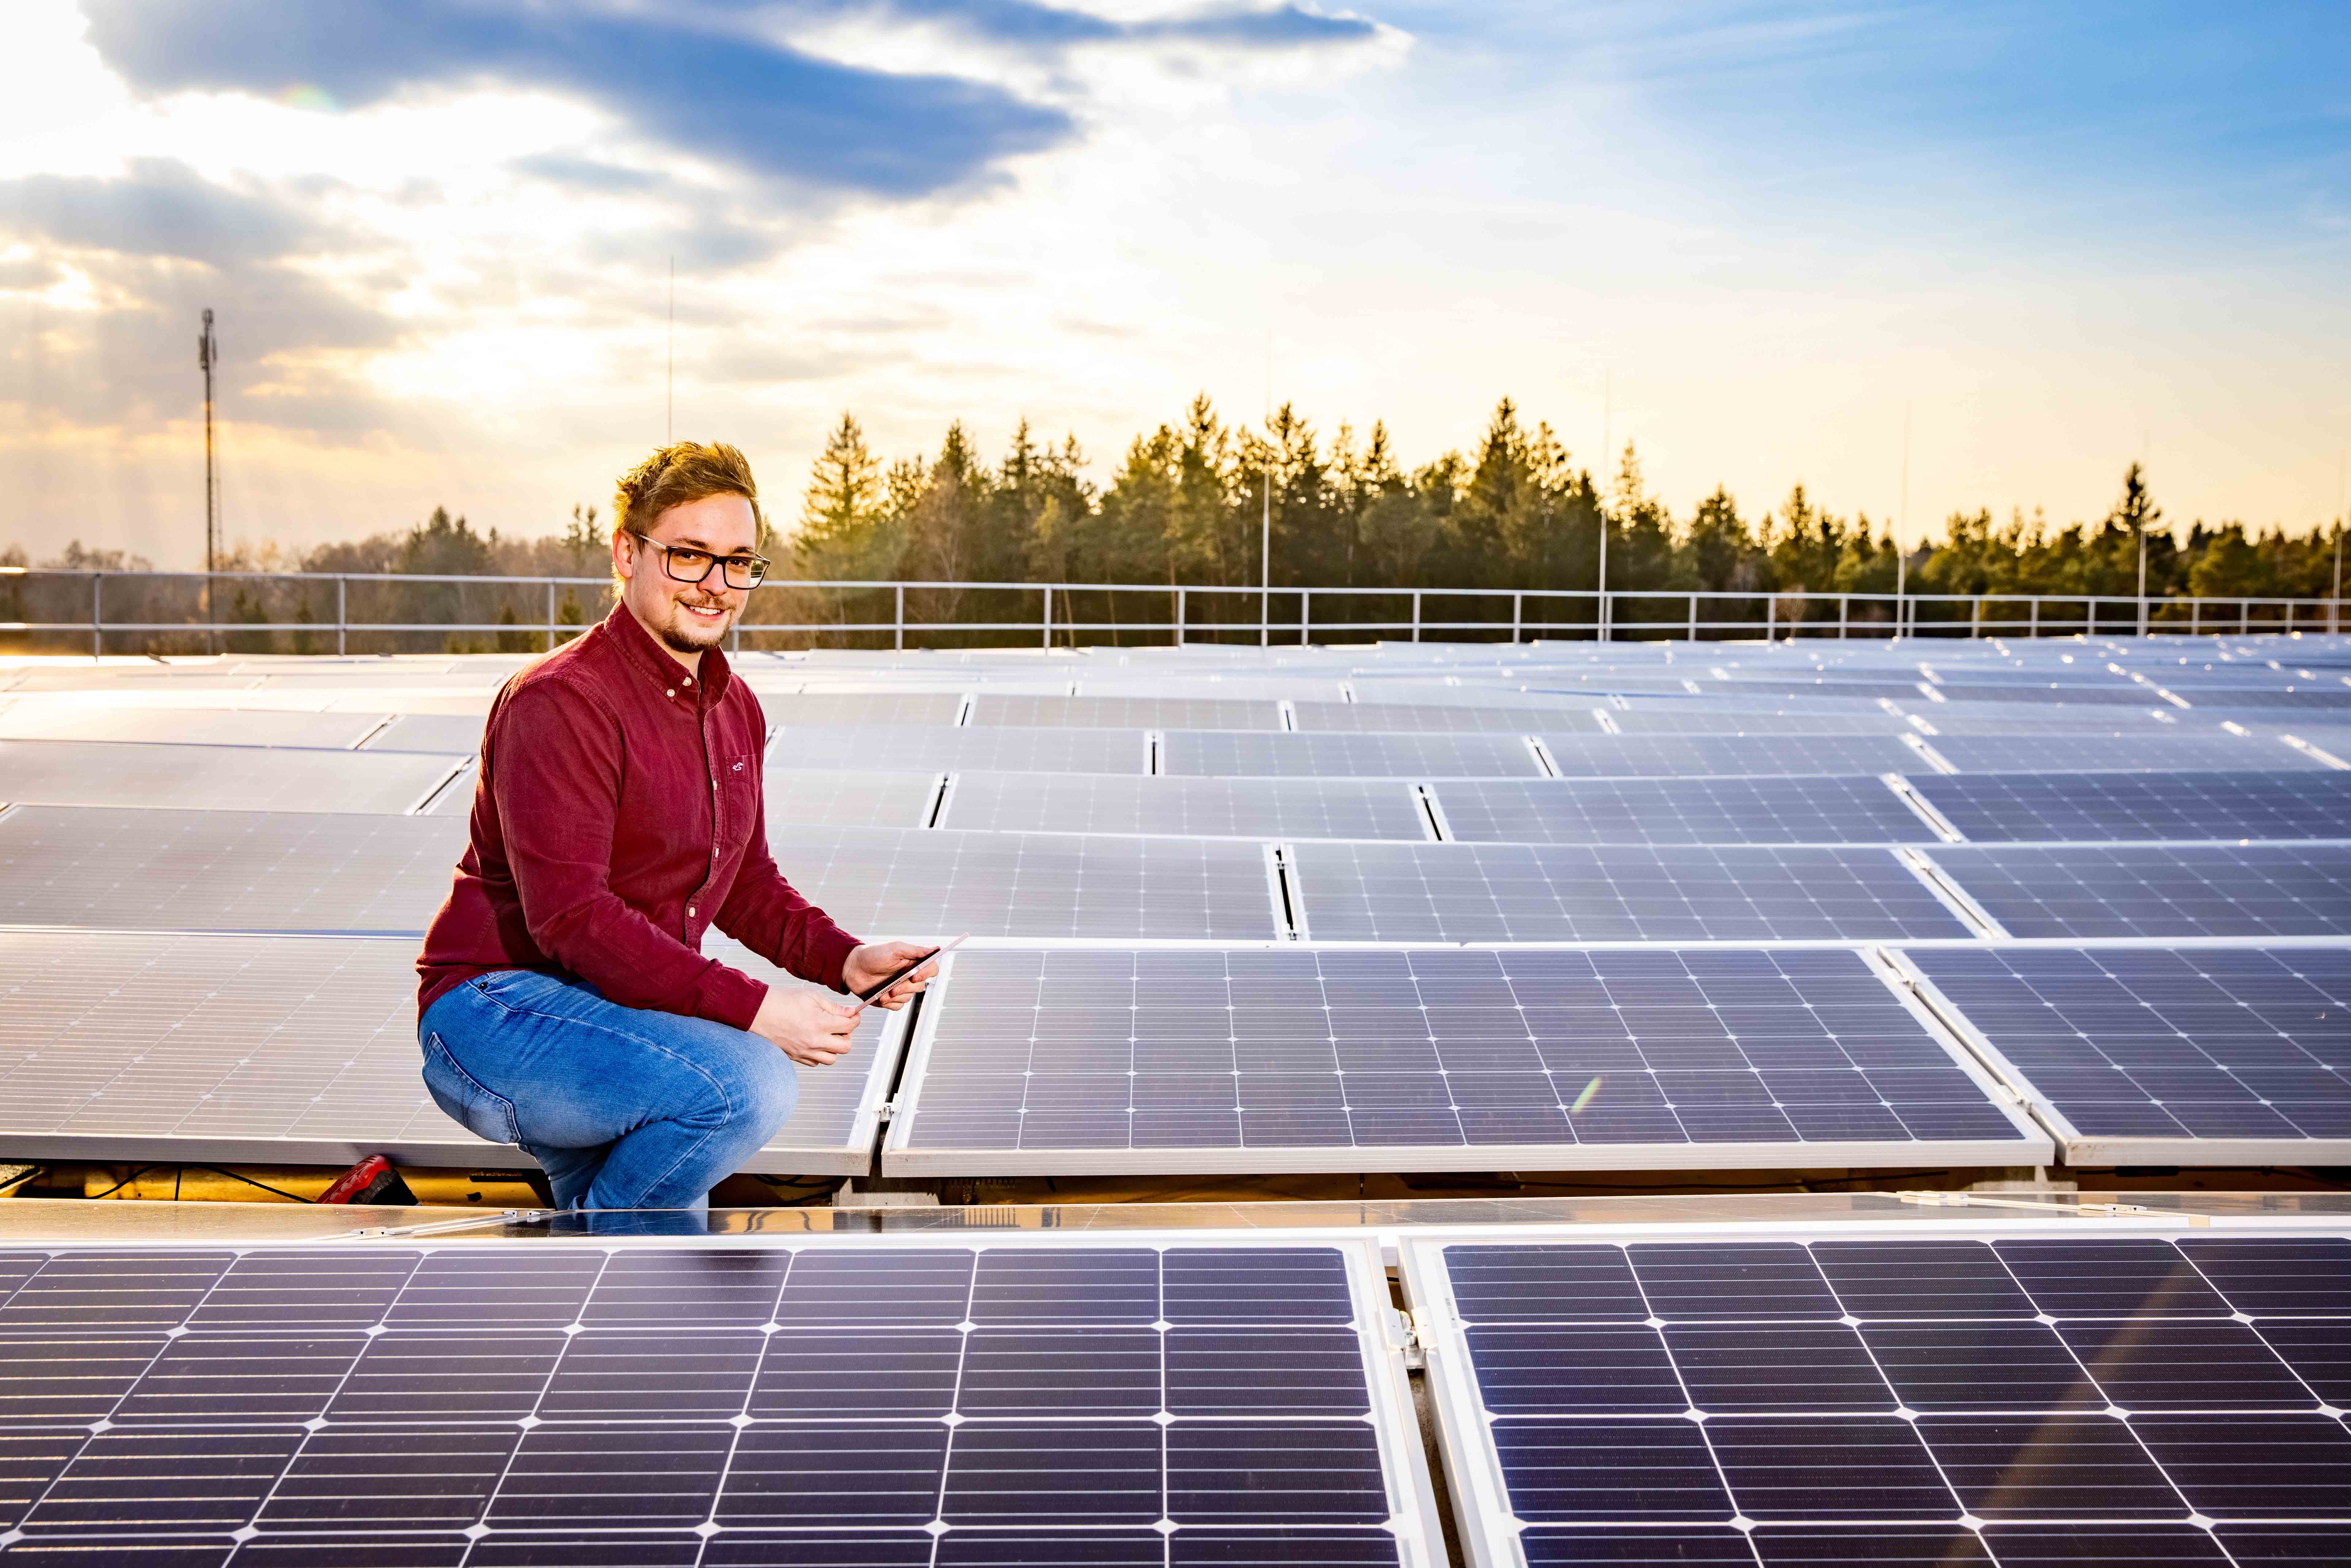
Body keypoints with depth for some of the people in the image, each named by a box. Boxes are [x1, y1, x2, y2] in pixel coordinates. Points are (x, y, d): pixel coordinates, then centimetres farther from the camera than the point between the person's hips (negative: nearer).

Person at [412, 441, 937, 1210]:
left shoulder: (735, 709, 10)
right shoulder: (558, 700, -19)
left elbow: (747, 885, 18)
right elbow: (571, 916, -27)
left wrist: (845, 959, -3)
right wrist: (754, 1008, -30)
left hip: (619, 1014, 9)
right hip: (496, 1007, -9)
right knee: (752, 1085, -31)